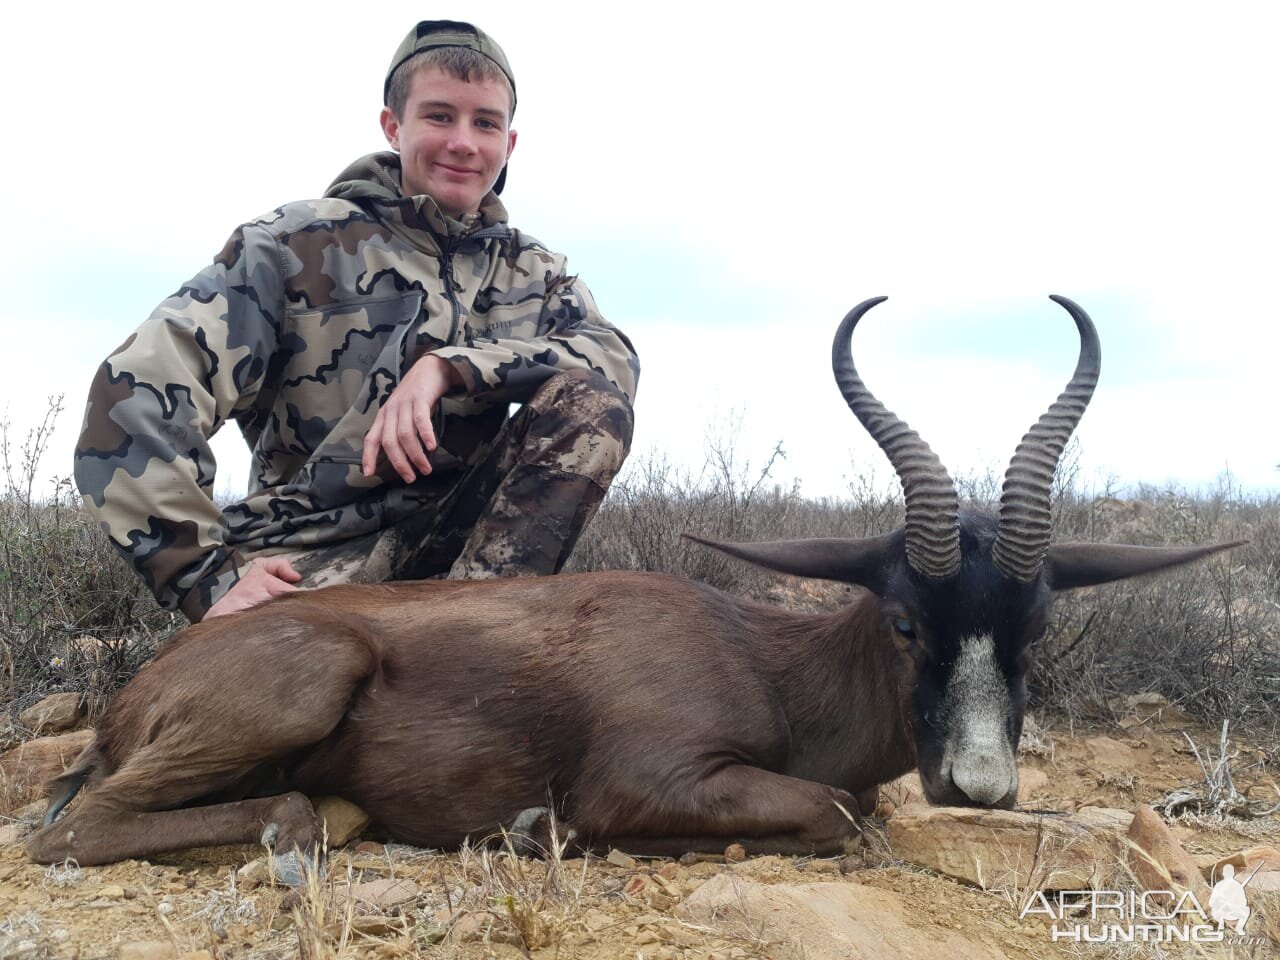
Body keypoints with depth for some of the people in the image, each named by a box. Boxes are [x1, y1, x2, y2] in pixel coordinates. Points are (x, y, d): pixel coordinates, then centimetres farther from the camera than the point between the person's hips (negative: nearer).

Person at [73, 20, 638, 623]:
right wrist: (210, 576, -21)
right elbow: (134, 400, -12)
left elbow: (615, 360, -9)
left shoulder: (533, 272, 12)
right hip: (314, 556, -4)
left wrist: (449, 365, -23)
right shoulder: (302, 243, -2)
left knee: (593, 402, -20)